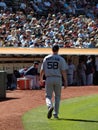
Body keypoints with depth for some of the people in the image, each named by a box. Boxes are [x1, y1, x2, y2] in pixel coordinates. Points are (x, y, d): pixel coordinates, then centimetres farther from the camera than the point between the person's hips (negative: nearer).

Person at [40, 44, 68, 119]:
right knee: (57, 96, 14)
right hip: (58, 79, -1)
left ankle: (50, 106, -26)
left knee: (48, 96, 7)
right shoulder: (61, 59, -3)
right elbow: (63, 71, -7)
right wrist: (65, 81, -3)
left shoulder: (46, 58, 4)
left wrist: (41, 78, 21)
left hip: (49, 79, 1)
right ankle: (56, 114, 13)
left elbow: (42, 70, 6)